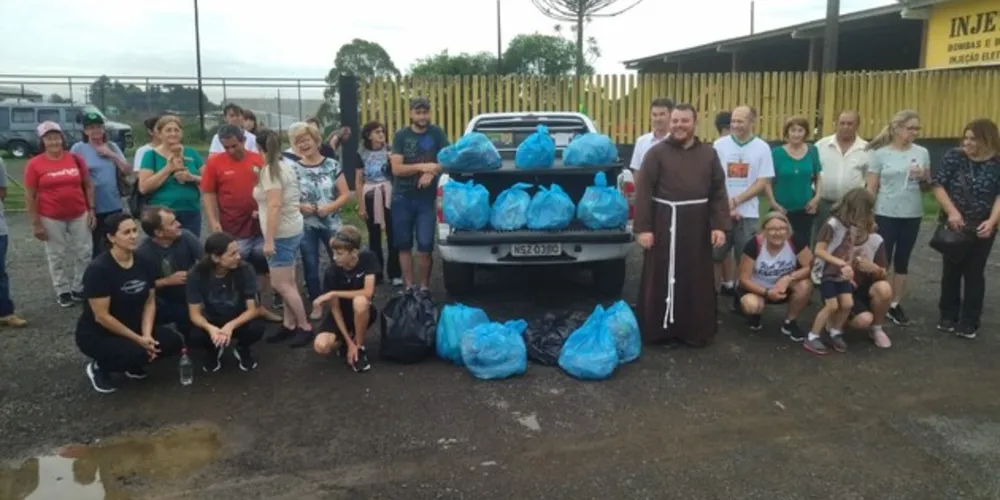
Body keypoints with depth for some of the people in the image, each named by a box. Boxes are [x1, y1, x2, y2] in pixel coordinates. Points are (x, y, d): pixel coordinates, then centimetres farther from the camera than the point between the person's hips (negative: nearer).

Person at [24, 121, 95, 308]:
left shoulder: (75, 159, 0)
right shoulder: (34, 164, -7)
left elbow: (88, 185, 8)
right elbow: (30, 196, -5)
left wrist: (91, 209, 1)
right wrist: (35, 223, -7)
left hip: (79, 215, 2)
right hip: (51, 218, -2)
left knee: (84, 253, 8)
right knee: (57, 257, 9)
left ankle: (79, 288, 24)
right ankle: (62, 291, 22)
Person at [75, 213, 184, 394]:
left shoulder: (145, 263, -6)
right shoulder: (98, 269, -24)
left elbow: (149, 302, -1)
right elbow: (102, 317, -23)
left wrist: (147, 335, -16)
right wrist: (138, 339, -20)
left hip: (132, 326, 6)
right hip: (96, 334, -6)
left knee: (174, 342, -12)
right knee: (137, 353, -31)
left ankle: (133, 363, 13)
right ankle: (99, 367, 1)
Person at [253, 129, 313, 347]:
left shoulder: (270, 170, -16)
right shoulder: (286, 166, 11)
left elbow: (275, 205, -24)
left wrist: (269, 240, -23)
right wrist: (260, 211, 29)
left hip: (282, 233, -9)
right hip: (291, 230, 9)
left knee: (280, 284, -5)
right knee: (288, 282, 12)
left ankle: (305, 327, 1)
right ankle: (289, 325, 18)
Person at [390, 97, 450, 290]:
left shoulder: (437, 134, 2)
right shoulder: (401, 136, 1)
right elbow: (396, 168, -7)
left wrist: (431, 172, -19)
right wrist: (421, 167, -20)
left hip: (426, 199, -1)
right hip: (402, 199, 1)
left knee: (425, 246, -3)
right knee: (404, 245, 6)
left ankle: (424, 286, 12)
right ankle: (408, 286, 16)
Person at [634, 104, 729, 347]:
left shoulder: (708, 154, 10)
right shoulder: (657, 152, 0)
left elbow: (719, 192, 8)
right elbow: (644, 192, -5)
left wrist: (719, 225, -3)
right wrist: (643, 227, -12)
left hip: (697, 225, 3)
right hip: (664, 223, -3)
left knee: (698, 279, 10)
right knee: (661, 278, 3)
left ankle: (696, 330, 23)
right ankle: (660, 330, 16)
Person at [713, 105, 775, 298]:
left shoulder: (762, 147, 0)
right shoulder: (720, 144, 0)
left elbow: (763, 182, -2)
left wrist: (736, 200, -12)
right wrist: (726, 206, -8)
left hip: (748, 212, -1)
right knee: (717, 253, 6)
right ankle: (726, 284, 22)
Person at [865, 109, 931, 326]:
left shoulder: (922, 153, 4)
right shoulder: (880, 153, -5)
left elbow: (927, 188, 11)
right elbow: (871, 188, -4)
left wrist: (923, 178, -11)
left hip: (912, 216, 3)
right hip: (885, 215, -3)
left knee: (902, 260, 10)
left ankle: (895, 304, 19)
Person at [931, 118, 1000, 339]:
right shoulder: (954, 157, -5)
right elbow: (938, 185, -7)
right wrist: (952, 212, -18)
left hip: (981, 229, -1)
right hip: (953, 226, 1)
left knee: (974, 273, 6)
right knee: (951, 271, 10)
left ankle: (970, 322, 16)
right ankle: (948, 316, 23)